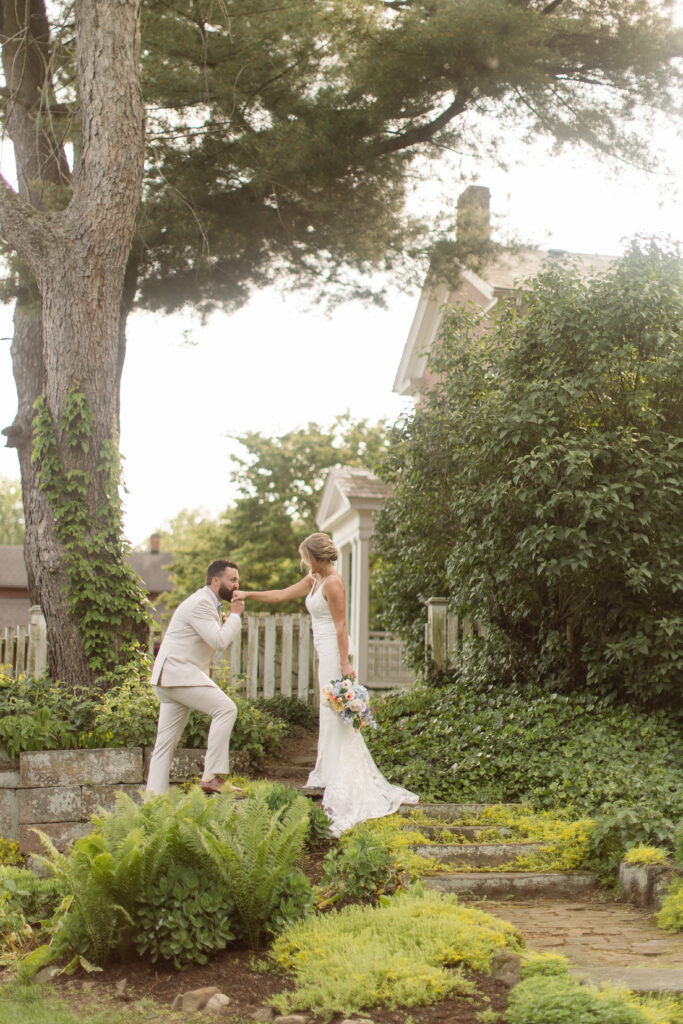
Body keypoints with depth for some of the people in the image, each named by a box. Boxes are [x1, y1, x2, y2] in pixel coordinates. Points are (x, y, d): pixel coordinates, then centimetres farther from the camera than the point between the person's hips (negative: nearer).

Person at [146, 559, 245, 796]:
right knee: (225, 708, -19)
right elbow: (218, 641, -22)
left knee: (166, 741, 7)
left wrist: (227, 622, 8)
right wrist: (235, 615, -9)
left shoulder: (210, 604, 21)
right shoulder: (200, 603, -13)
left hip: (172, 677, 11)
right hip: (178, 672, -11)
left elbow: (217, 639, 23)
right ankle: (212, 776, -20)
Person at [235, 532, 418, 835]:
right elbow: (282, 595, 21)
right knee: (330, 715, 13)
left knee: (334, 713, -9)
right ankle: (329, 778, 20)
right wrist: (247, 595, 19)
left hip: (334, 652, -10)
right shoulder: (314, 580, 14)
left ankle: (341, 785, -7)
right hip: (325, 652, 10)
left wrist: (345, 663, -19)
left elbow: (340, 626, -17)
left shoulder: (333, 583, -14)